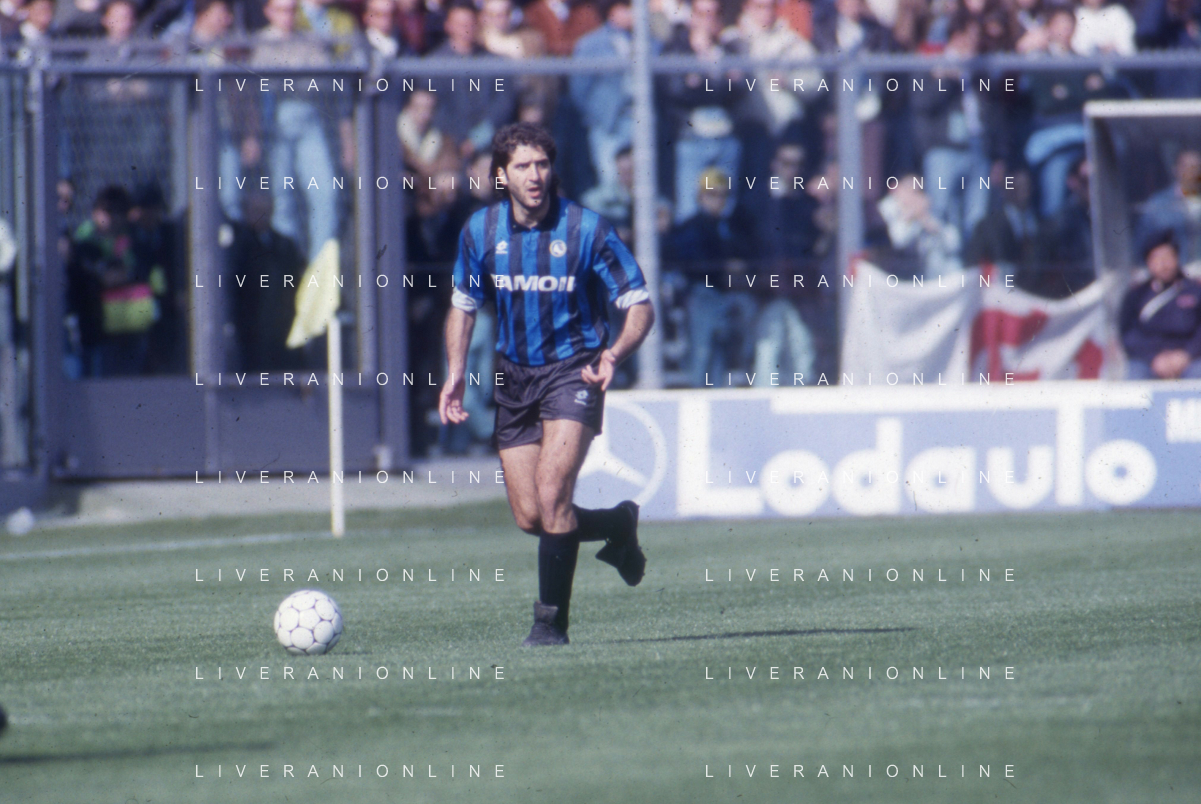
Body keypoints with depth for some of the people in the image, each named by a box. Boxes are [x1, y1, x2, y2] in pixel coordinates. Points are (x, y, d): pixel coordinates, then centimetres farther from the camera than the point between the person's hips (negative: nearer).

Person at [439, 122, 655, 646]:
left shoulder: (586, 229, -12)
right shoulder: (480, 230, -1)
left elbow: (641, 306, -7)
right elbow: (463, 305, 15)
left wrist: (616, 352, -27)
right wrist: (456, 375, 2)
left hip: (574, 370, -5)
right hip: (514, 377, 5)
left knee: (551, 496, -20)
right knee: (529, 517, 2)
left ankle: (551, 620, -8)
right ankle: (616, 526, 32)